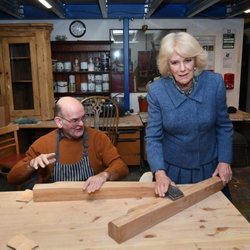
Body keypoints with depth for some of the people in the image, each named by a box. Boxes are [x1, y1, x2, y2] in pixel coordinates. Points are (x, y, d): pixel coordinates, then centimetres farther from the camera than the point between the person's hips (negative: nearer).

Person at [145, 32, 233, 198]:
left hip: (210, 167, 2)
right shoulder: (156, 90, -18)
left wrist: (225, 160, -6)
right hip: (172, 170, -1)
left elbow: (224, 126, -2)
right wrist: (159, 172, -26)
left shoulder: (215, 82, -15)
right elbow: (153, 137, -14)